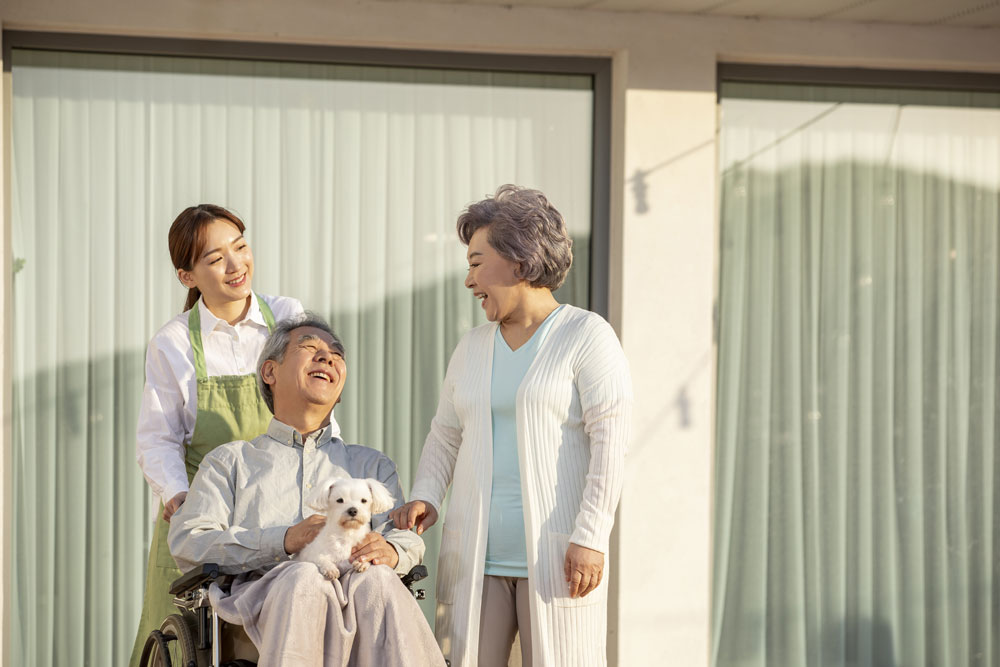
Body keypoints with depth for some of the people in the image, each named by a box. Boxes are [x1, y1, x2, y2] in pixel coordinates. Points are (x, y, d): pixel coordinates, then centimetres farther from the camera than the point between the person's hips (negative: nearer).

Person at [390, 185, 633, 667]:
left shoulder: (586, 336, -3)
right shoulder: (473, 347, 16)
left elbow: (610, 442, -9)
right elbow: (445, 436, 21)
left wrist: (591, 538, -16)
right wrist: (424, 497, 1)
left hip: (555, 555, -5)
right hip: (475, 559, 5)